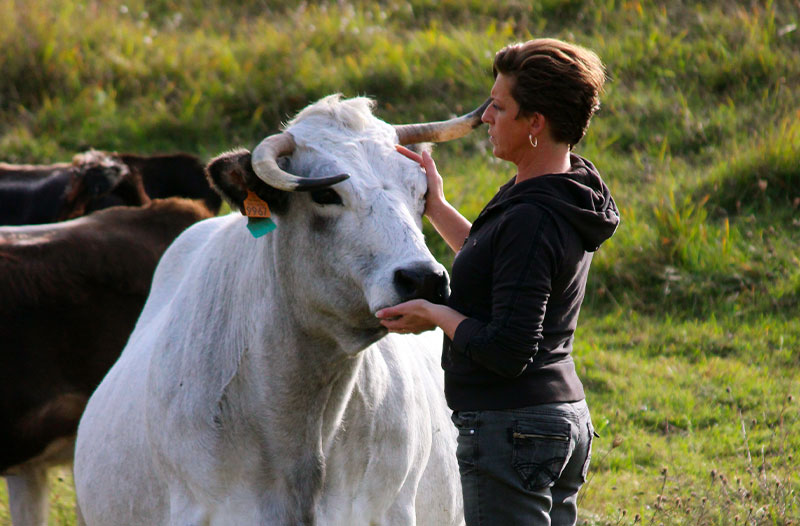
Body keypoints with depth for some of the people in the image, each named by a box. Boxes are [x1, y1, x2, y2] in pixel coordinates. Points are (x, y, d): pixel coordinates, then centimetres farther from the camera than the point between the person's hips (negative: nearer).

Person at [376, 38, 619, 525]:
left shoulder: (532, 219, -22)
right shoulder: (572, 190, 8)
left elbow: (508, 352, -24)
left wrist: (435, 315, -10)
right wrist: (436, 206, 25)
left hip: (512, 429, -10)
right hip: (566, 417, 10)